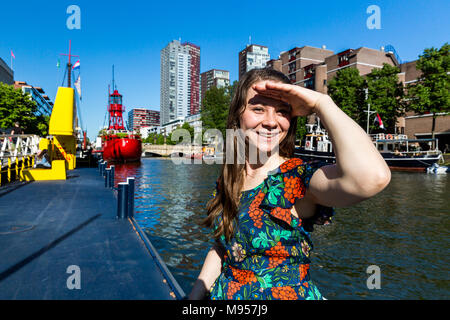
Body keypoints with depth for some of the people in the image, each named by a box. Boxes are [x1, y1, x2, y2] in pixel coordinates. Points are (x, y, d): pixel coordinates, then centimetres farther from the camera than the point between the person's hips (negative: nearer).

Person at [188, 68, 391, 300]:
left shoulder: (299, 178, -22)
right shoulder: (227, 182, -5)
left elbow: (373, 177, -43)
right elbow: (221, 248, 6)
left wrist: (322, 103, -33)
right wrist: (195, 295, 3)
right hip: (222, 294, 5)